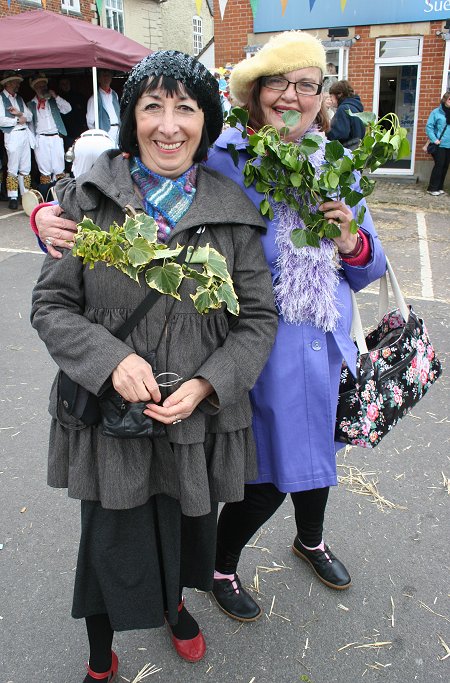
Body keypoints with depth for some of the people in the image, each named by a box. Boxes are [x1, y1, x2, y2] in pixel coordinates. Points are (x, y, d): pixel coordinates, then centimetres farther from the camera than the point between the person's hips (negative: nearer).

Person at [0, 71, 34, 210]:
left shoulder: (19, 98, 20)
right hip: (12, 135, -6)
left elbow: (29, 116, 13)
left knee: (26, 168, 6)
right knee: (13, 169, -7)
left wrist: (19, 113, -6)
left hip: (25, 134, 6)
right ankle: (12, 198, -3)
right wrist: (18, 120, -5)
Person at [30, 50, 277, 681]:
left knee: (184, 529, 23)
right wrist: (110, 358, -22)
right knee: (109, 545, 14)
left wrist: (205, 384, -16)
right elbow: (50, 304, -5)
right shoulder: (87, 198, -6)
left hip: (199, 418, 2)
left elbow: (258, 317, -2)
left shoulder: (232, 211, -4)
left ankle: (173, 603, 60)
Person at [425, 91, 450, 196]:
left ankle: (439, 187, 19)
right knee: (439, 165, -6)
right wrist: (434, 139, -13)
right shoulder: (436, 112, -4)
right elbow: (429, 127, -5)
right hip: (439, 144, -5)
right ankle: (432, 188, 3)